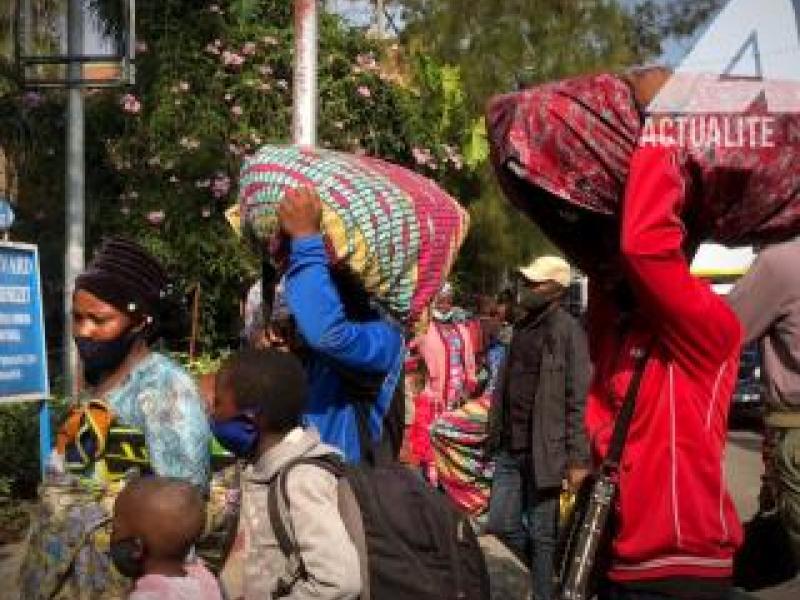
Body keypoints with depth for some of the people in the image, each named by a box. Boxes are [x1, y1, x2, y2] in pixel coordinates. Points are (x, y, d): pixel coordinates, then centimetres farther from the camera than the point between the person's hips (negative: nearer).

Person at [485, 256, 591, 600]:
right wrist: (497, 434, 16)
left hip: (542, 449, -7)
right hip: (509, 448, 7)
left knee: (542, 534, 2)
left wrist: (577, 458, -19)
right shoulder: (522, 325, 14)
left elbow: (577, 399, -15)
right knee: (501, 526, 12)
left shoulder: (567, 330, -10)